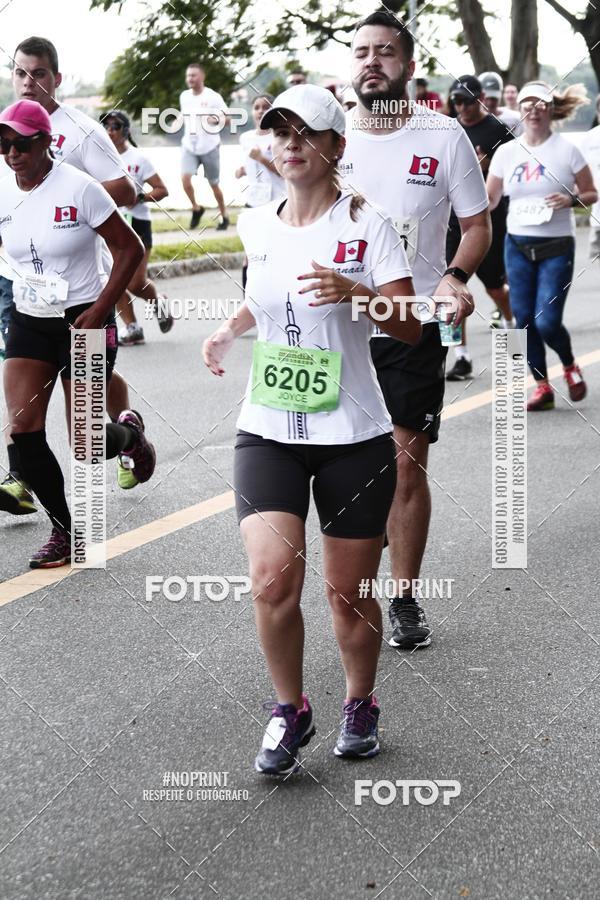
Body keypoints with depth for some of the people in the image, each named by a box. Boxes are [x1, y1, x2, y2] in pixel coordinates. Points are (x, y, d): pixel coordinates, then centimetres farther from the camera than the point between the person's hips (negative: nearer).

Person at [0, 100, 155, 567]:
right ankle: (64, 529, 9)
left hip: (83, 320, -4)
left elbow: (130, 249, -10)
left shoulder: (78, 188, -14)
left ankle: (130, 433, 34)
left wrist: (100, 309, -15)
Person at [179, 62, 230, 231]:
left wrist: (217, 119, -29)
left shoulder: (213, 97, -12)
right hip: (189, 146, 4)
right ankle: (196, 208, 8)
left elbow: (227, 118, -9)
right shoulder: (184, 96, 4)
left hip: (209, 147, -3)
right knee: (185, 178, -16)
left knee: (214, 184, 7)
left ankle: (224, 216, 26)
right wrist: (187, 133, 9)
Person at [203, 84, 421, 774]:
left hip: (352, 437, -2)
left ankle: (360, 704, 32)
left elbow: (411, 328, -9)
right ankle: (290, 710, 7)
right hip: (267, 432, 2)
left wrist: (355, 293, -26)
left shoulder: (366, 225, -5)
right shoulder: (256, 226, 7)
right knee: (272, 576, -16)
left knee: (348, 594, 5)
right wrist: (228, 331, 12)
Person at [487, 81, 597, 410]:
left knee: (547, 321, -12)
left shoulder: (567, 150, -3)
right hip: (518, 245, 3)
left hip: (556, 247, -3)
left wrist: (571, 200, -17)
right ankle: (542, 386, 15)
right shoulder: (506, 152, 5)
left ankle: (569, 365, 19)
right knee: (524, 319, 1)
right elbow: (489, 199, 10)